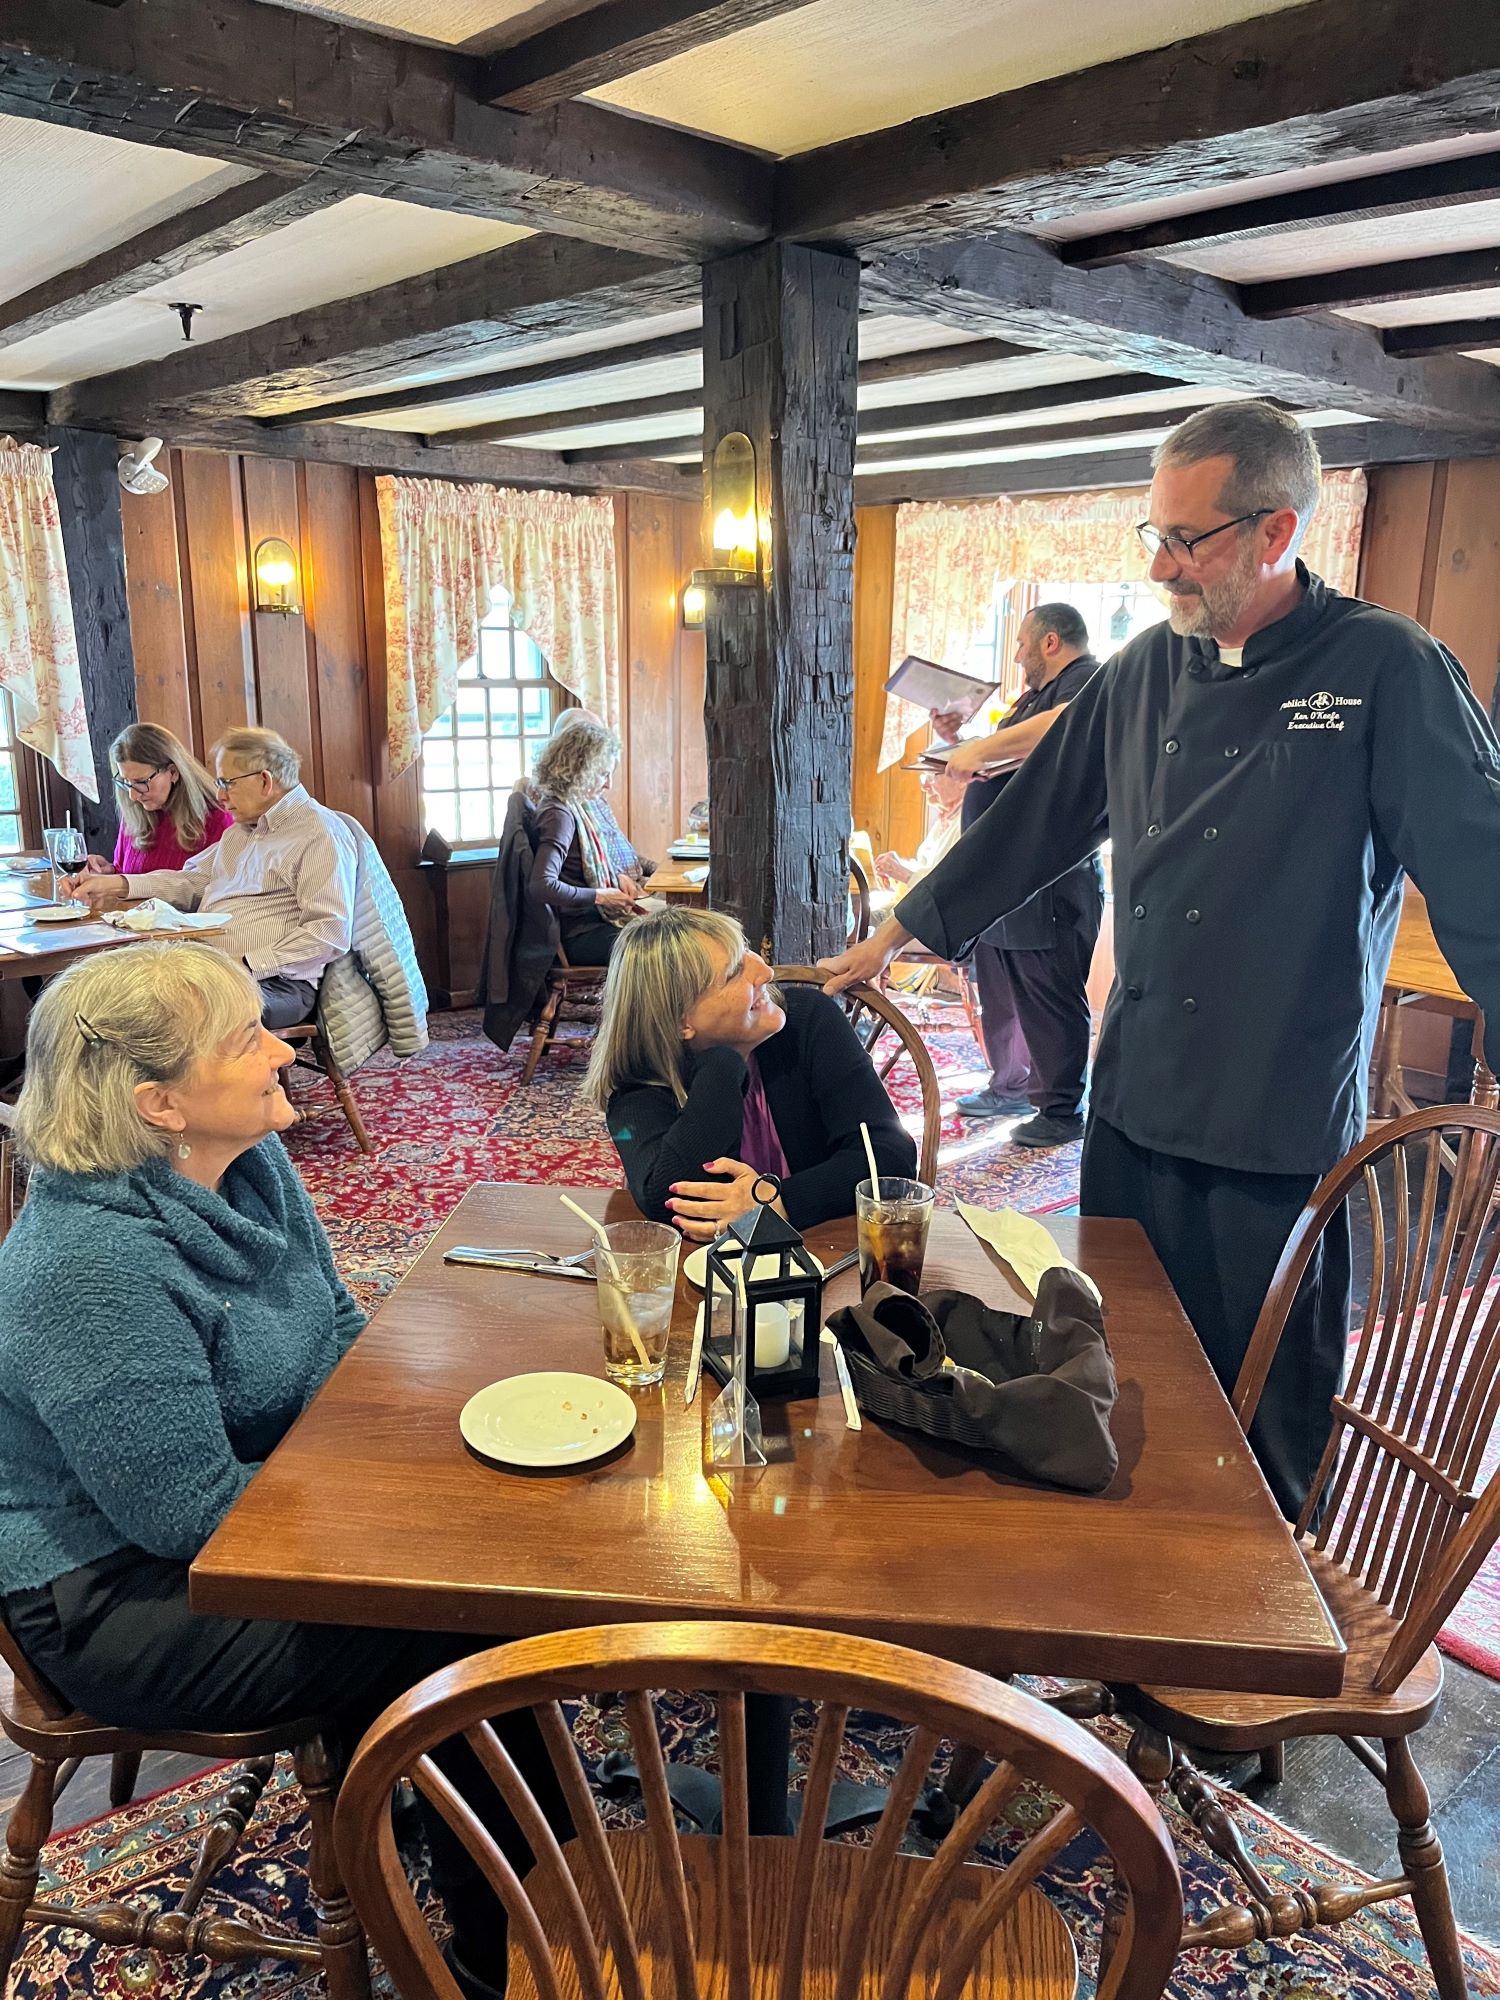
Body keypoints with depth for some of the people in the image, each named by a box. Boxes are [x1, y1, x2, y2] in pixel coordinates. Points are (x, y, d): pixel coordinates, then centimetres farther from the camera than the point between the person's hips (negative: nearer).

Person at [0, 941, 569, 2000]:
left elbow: (341, 1336, 9)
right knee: (470, 1634, -14)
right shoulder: (91, 1264, -30)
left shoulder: (251, 1164, -4)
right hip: (120, 1600, -8)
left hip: (255, 1511, 8)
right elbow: (193, 1514, -26)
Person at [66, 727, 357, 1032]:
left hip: (273, 982, -9)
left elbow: (331, 933, -16)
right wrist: (113, 885, 17)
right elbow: (193, 881, 29)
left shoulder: (321, 835, -7)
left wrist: (246, 964, -20)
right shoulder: (242, 830, 25)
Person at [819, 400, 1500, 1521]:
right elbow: (1036, 820, 12)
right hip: (1134, 1104, 5)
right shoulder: (1149, 668, 6)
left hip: (1282, 1133, -5)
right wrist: (903, 931, 14)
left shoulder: (1386, 671, -9)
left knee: (1268, 1416, 10)